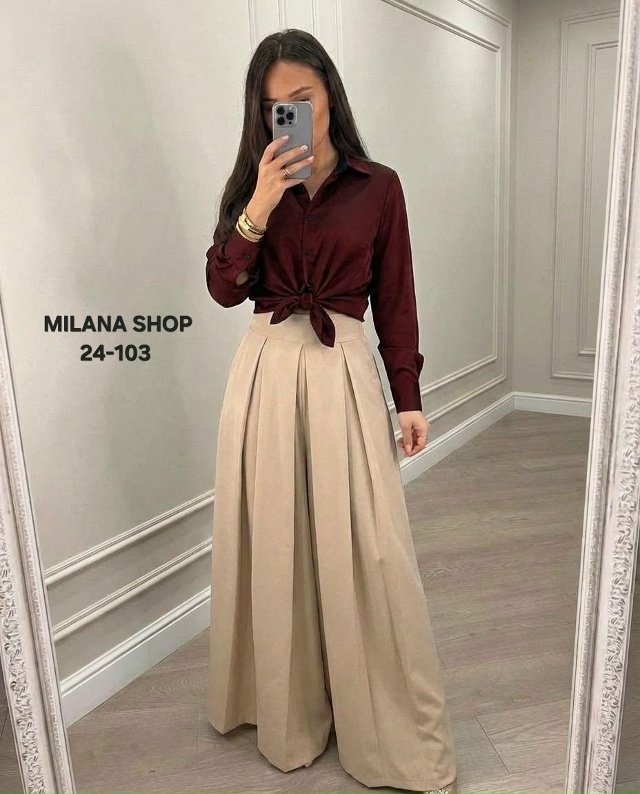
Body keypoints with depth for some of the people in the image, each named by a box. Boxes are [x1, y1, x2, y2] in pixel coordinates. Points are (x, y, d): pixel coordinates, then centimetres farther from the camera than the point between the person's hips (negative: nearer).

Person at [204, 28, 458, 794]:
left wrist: (409, 399, 1)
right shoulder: (254, 182, 10)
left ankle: (402, 733, 18)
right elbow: (224, 288, 0)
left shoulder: (377, 186, 5)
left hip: (345, 372, -2)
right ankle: (288, 709, 30)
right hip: (267, 371, 2)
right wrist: (258, 207, -13)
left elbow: (395, 300, 4)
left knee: (365, 549, -2)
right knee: (274, 542, 8)